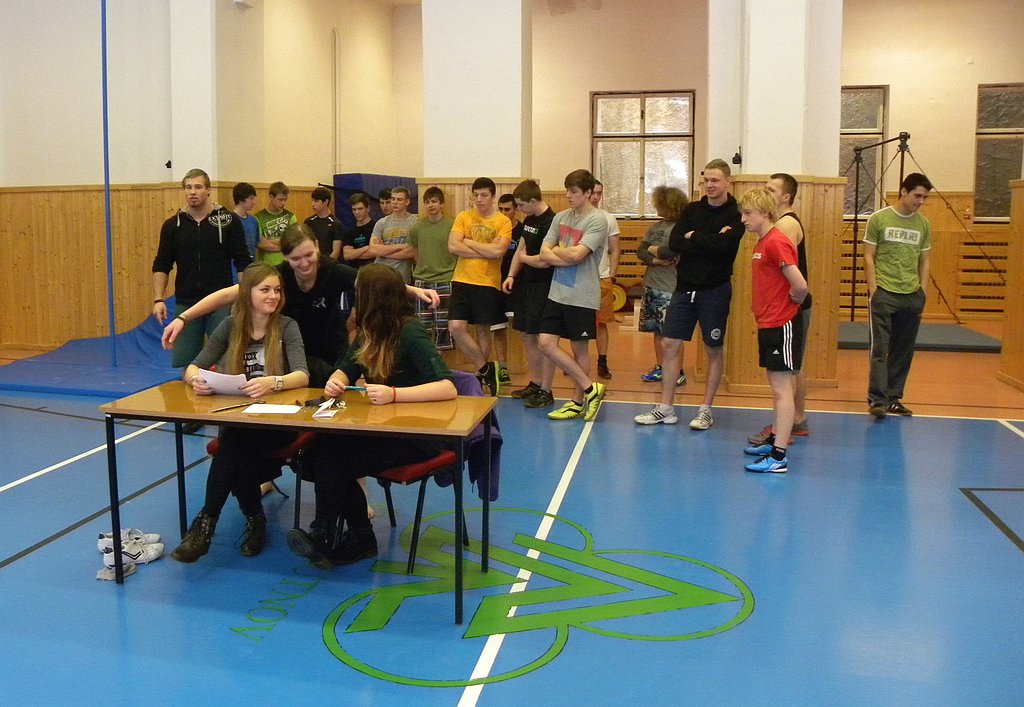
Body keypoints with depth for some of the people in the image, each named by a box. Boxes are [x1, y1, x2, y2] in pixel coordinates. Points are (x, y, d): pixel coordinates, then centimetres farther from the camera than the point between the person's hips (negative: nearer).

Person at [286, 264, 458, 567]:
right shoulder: (369, 332, 7)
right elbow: (345, 370, 11)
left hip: (419, 434, -8)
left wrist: (394, 394, -40)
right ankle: (361, 539, -3)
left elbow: (447, 388, -28)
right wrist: (335, 382, -13)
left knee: (336, 460, -21)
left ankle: (324, 538, -1)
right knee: (327, 449, -17)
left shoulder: (410, 334, -18)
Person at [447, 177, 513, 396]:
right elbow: (453, 246, -8)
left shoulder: (503, 222, -1)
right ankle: (486, 369, 6)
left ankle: (481, 373, 24)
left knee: (483, 330, 6)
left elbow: (498, 251, -16)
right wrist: (486, 251, -11)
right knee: (456, 327, -10)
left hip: (488, 283, -2)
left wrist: (469, 242, -9)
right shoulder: (463, 217, 5)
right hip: (462, 281, 2)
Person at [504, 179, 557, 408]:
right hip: (526, 284, 10)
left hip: (543, 287, -10)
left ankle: (545, 391, 4)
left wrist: (524, 258, -5)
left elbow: (544, 261, -23)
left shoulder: (550, 222, -18)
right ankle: (535, 383, 27)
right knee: (526, 335, 15)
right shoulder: (529, 220, 12)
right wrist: (511, 275, 5)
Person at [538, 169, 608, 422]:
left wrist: (557, 250, -2)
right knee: (546, 343, 0)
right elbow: (545, 254, 3)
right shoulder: (560, 217, 10)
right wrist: (569, 258, -13)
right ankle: (590, 388, 12)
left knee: (579, 348, 4)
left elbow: (576, 254, -20)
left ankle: (577, 402, 20)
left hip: (582, 297, -6)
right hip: (557, 293, 6)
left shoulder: (597, 220, -10)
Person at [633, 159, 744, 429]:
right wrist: (710, 240, -14)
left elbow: (723, 245, -23)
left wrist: (693, 237, -10)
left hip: (714, 290, -4)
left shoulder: (735, 216, -4)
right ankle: (665, 408, 12)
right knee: (669, 345, 3)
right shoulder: (692, 209, 8)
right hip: (685, 287, 4)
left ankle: (706, 410, 17)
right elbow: (674, 242, -6)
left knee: (714, 350, 6)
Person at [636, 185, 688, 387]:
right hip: (651, 286, 7)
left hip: (670, 289, -7)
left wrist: (653, 250, -6)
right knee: (657, 331, 13)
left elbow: (673, 255, -21)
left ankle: (678, 373, 7)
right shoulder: (654, 227, 12)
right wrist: (656, 260, -13)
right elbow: (640, 252, 5)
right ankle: (659, 368, 23)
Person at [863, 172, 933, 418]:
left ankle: (893, 399, 17)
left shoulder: (923, 224, 10)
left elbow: (924, 261, 15)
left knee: (903, 351, 8)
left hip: (912, 296, 4)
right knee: (880, 348, -8)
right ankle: (877, 400, -8)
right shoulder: (879, 219, -1)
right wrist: (873, 290, -8)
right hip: (884, 293, -4)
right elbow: (869, 257, -1)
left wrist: (922, 291, 6)